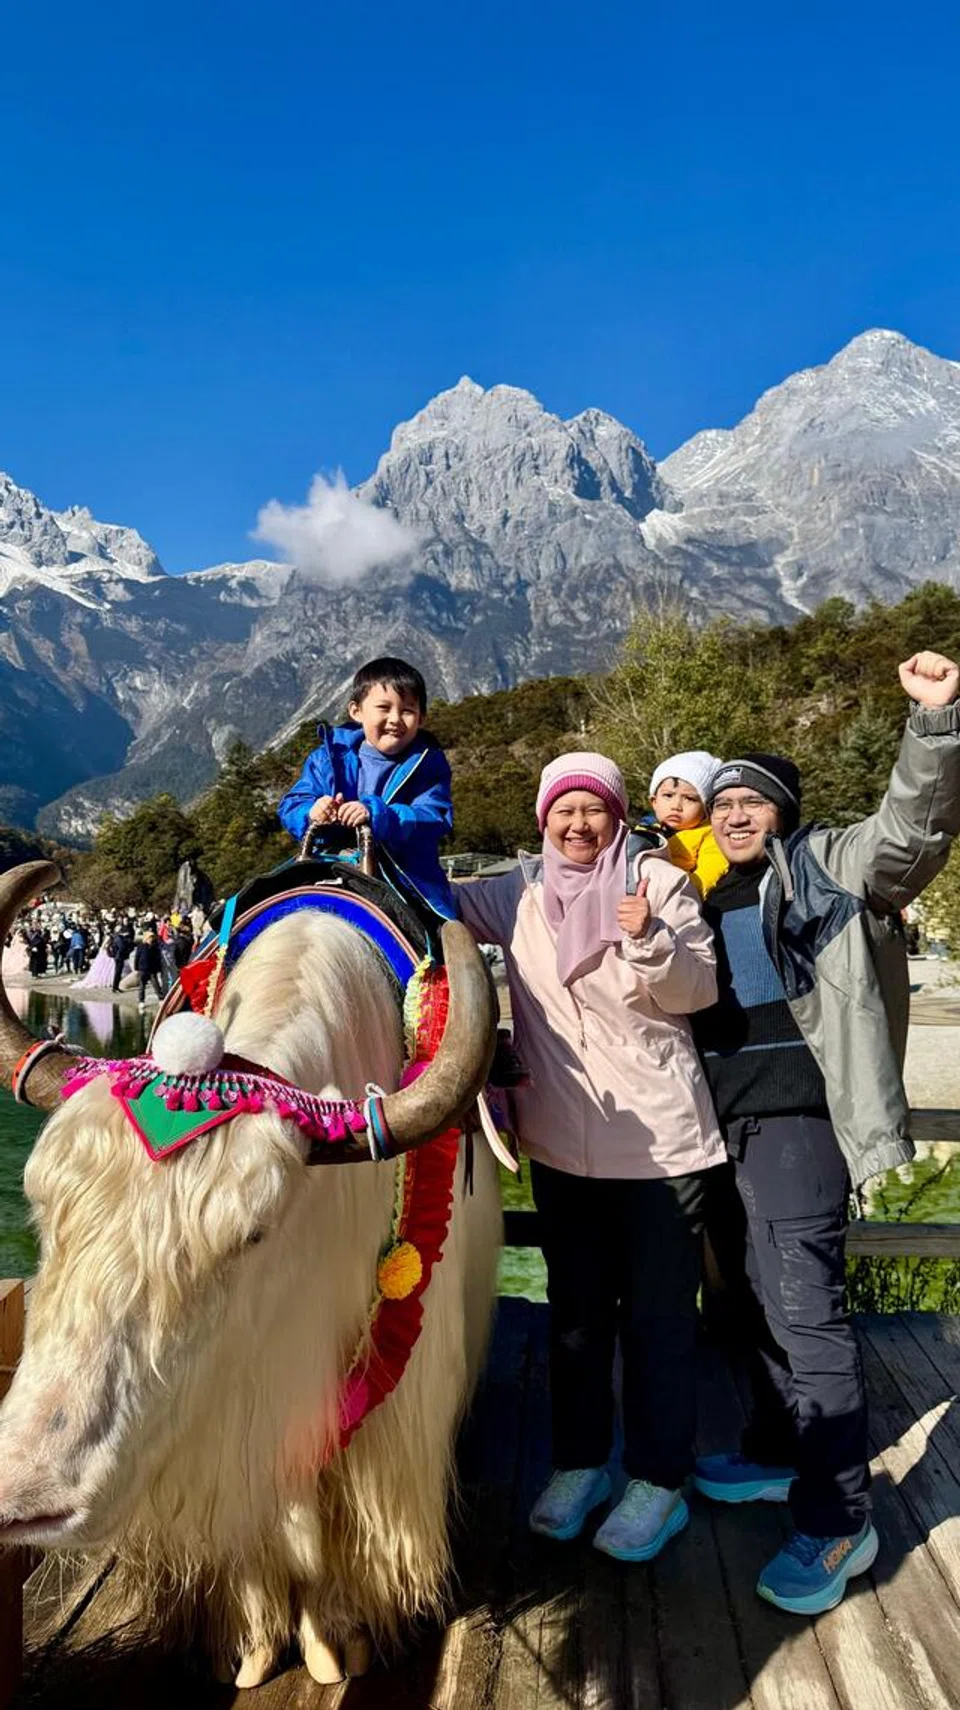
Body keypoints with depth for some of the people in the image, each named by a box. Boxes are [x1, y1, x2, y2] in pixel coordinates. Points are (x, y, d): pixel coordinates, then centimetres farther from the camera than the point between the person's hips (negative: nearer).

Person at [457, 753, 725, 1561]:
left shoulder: (657, 880, -6)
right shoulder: (519, 894, 4)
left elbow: (700, 990, -6)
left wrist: (650, 939, -24)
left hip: (659, 1137, -3)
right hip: (563, 1140, 4)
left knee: (658, 1314, 7)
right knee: (576, 1310, 17)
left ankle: (658, 1480, 25)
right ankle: (579, 1462, 35)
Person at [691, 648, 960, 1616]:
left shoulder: (828, 868, 1)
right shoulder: (705, 899, 19)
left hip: (795, 1113, -7)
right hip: (721, 1119, 7)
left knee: (802, 1308, -8)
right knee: (754, 1300, 17)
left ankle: (838, 1520, 5)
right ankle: (776, 1456, 35)